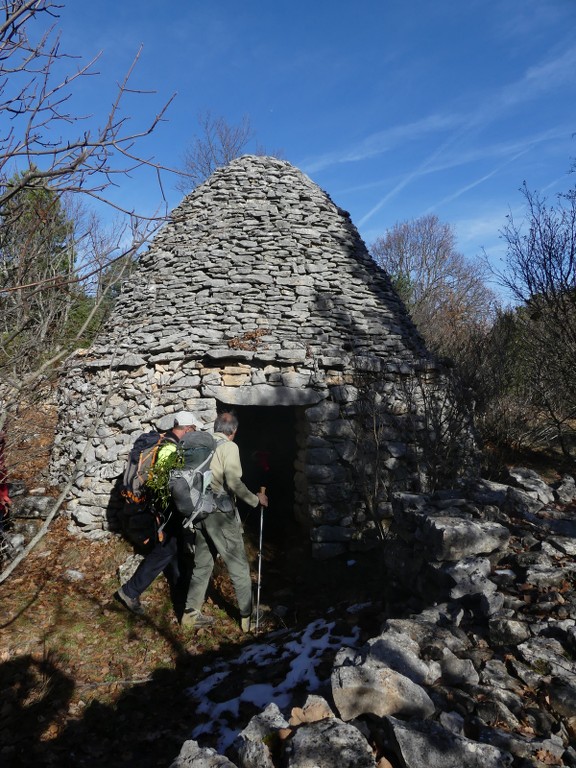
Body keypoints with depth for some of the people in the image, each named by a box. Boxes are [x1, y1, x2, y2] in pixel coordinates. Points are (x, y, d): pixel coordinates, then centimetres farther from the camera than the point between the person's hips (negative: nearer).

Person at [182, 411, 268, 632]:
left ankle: (191, 613, 24)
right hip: (221, 514, -7)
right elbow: (234, 482, -20)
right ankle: (248, 617, 13)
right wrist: (256, 499, -8)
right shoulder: (229, 447, -11)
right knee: (239, 567, 5)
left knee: (202, 564, 17)